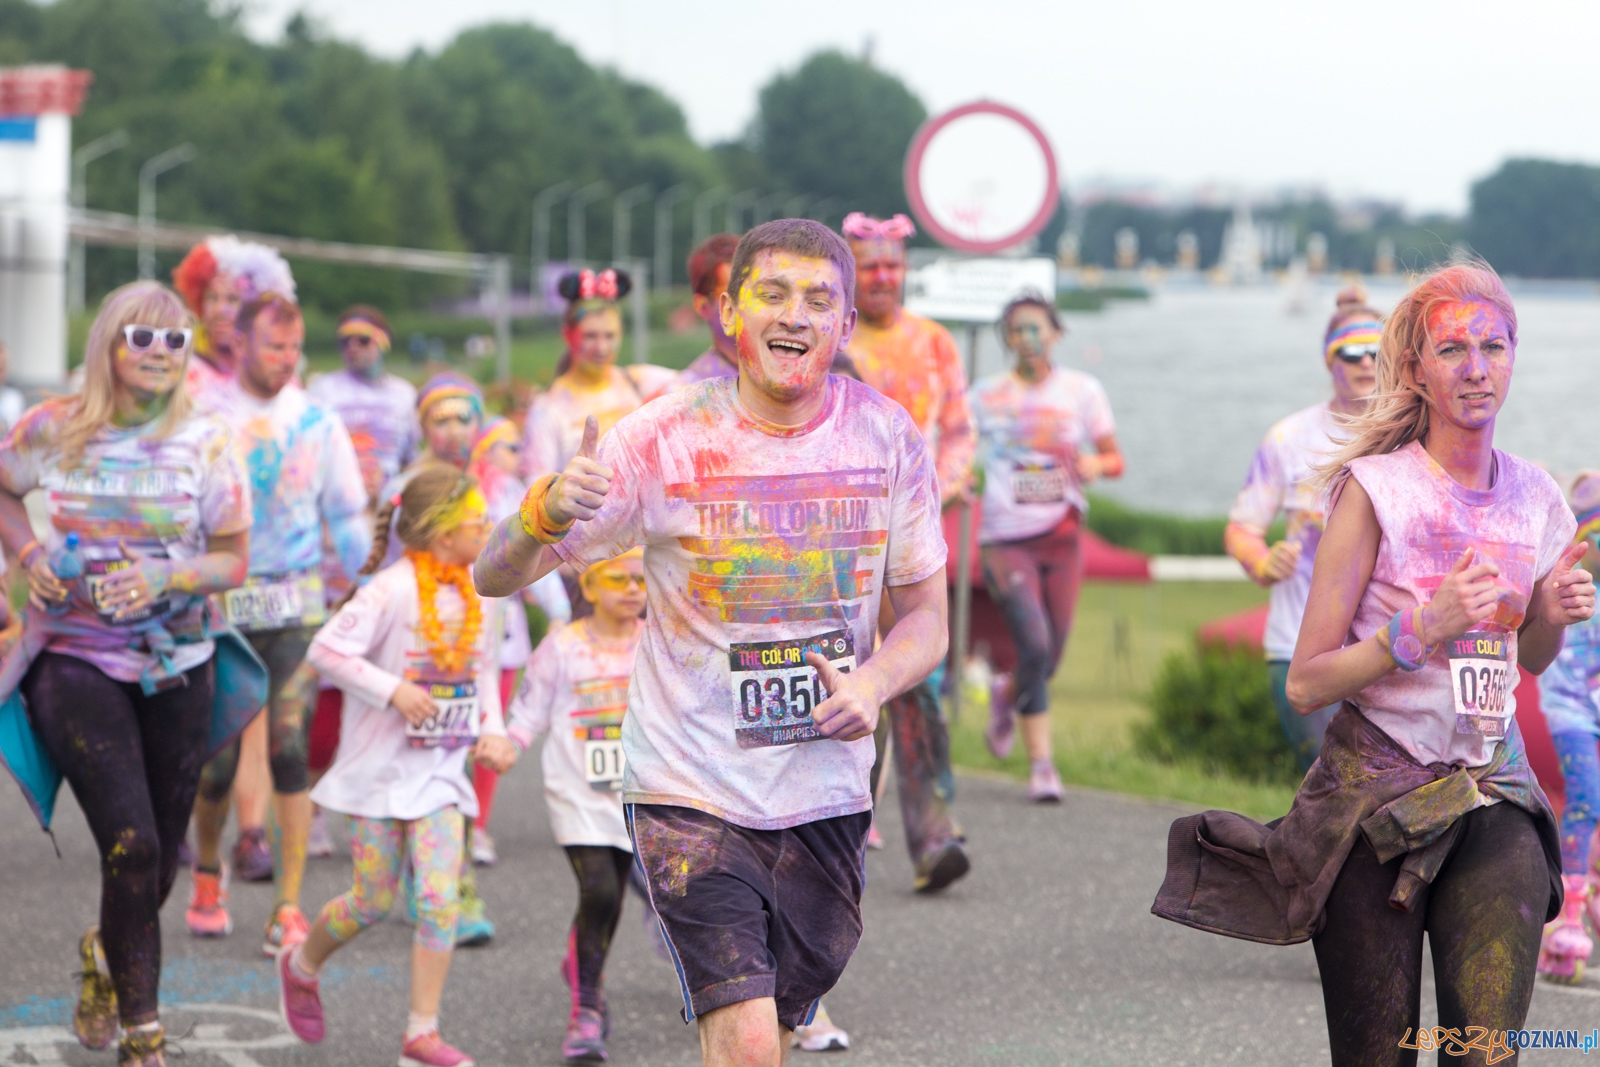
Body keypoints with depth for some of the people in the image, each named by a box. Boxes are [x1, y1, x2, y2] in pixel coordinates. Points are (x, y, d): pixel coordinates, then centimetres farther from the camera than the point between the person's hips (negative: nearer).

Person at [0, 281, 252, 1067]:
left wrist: (163, 579, -20)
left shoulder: (205, 442, -3)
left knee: (158, 862, 10)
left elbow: (233, 559, -1)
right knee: (131, 845, -17)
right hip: (76, 660, -2)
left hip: (176, 666, 2)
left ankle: (106, 952, 45)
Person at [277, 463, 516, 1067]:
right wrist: (393, 689, -25)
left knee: (440, 899, -8)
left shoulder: (478, 593, 6)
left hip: (441, 770, 5)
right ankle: (301, 966, 34)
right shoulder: (392, 590, -16)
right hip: (382, 764, -5)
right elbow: (326, 650, -19)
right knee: (373, 902, 3)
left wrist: (492, 731, 7)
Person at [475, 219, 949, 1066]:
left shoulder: (888, 438, -1)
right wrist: (547, 513, -33)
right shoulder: (662, 439, -10)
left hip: (827, 796, 4)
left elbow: (924, 615, 9)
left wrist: (873, 685, -13)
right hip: (690, 793, -3)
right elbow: (495, 577, -10)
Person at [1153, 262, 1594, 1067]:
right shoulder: (1376, 489, -9)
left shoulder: (1534, 497, 6)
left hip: (1492, 796, 4)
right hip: (1374, 796, -4)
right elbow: (1306, 684, -10)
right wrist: (1423, 627, -22)